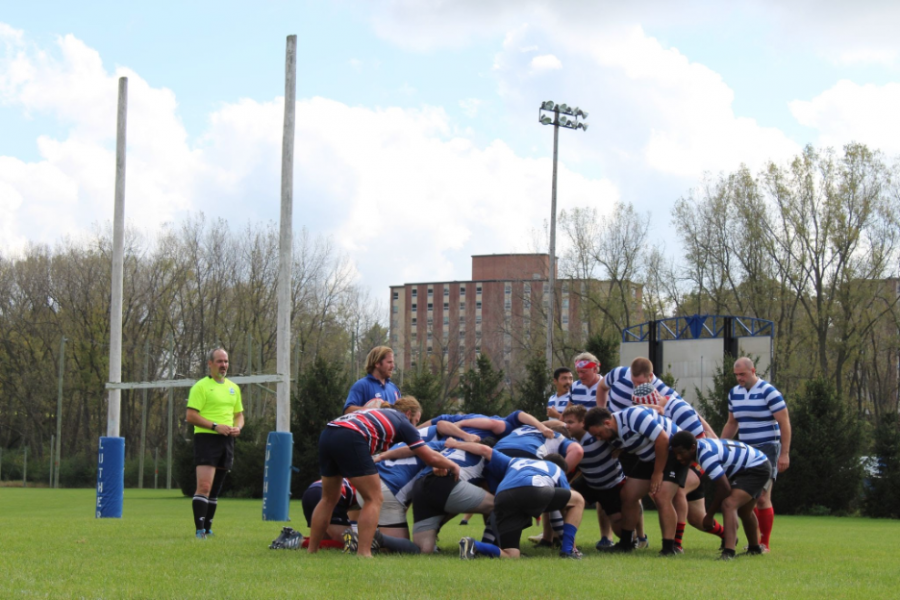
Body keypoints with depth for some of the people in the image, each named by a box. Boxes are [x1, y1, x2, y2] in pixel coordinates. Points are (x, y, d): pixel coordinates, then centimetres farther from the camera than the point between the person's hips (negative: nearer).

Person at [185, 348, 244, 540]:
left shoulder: (233, 388, 17)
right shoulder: (201, 386, -4)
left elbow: (239, 414, 24)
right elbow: (190, 416, -11)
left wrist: (237, 427, 2)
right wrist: (215, 426, -18)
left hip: (227, 441, 7)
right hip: (206, 438, -7)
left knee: (215, 489, 11)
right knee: (204, 486, -16)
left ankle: (207, 528, 18)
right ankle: (199, 530, -18)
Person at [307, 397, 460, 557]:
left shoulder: (380, 413, 35)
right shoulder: (404, 423, 16)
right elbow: (431, 457, 14)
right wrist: (452, 466, 29)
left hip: (326, 435, 8)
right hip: (350, 439, -8)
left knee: (329, 499, 22)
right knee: (374, 499, 4)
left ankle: (311, 550, 23)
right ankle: (363, 554, -4)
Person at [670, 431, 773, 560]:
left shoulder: (706, 455, -32)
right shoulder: (701, 446, -5)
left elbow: (725, 488, -29)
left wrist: (710, 515, -18)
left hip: (756, 470, -11)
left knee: (729, 504, -28)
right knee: (744, 512, 29)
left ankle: (728, 553, -41)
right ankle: (755, 548, 50)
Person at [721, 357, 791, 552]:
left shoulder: (768, 392, -11)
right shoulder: (734, 393, 9)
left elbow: (784, 423, -12)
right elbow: (731, 424, 21)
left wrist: (785, 454, -16)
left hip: (767, 448, -7)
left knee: (762, 497, -9)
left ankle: (764, 543, -2)